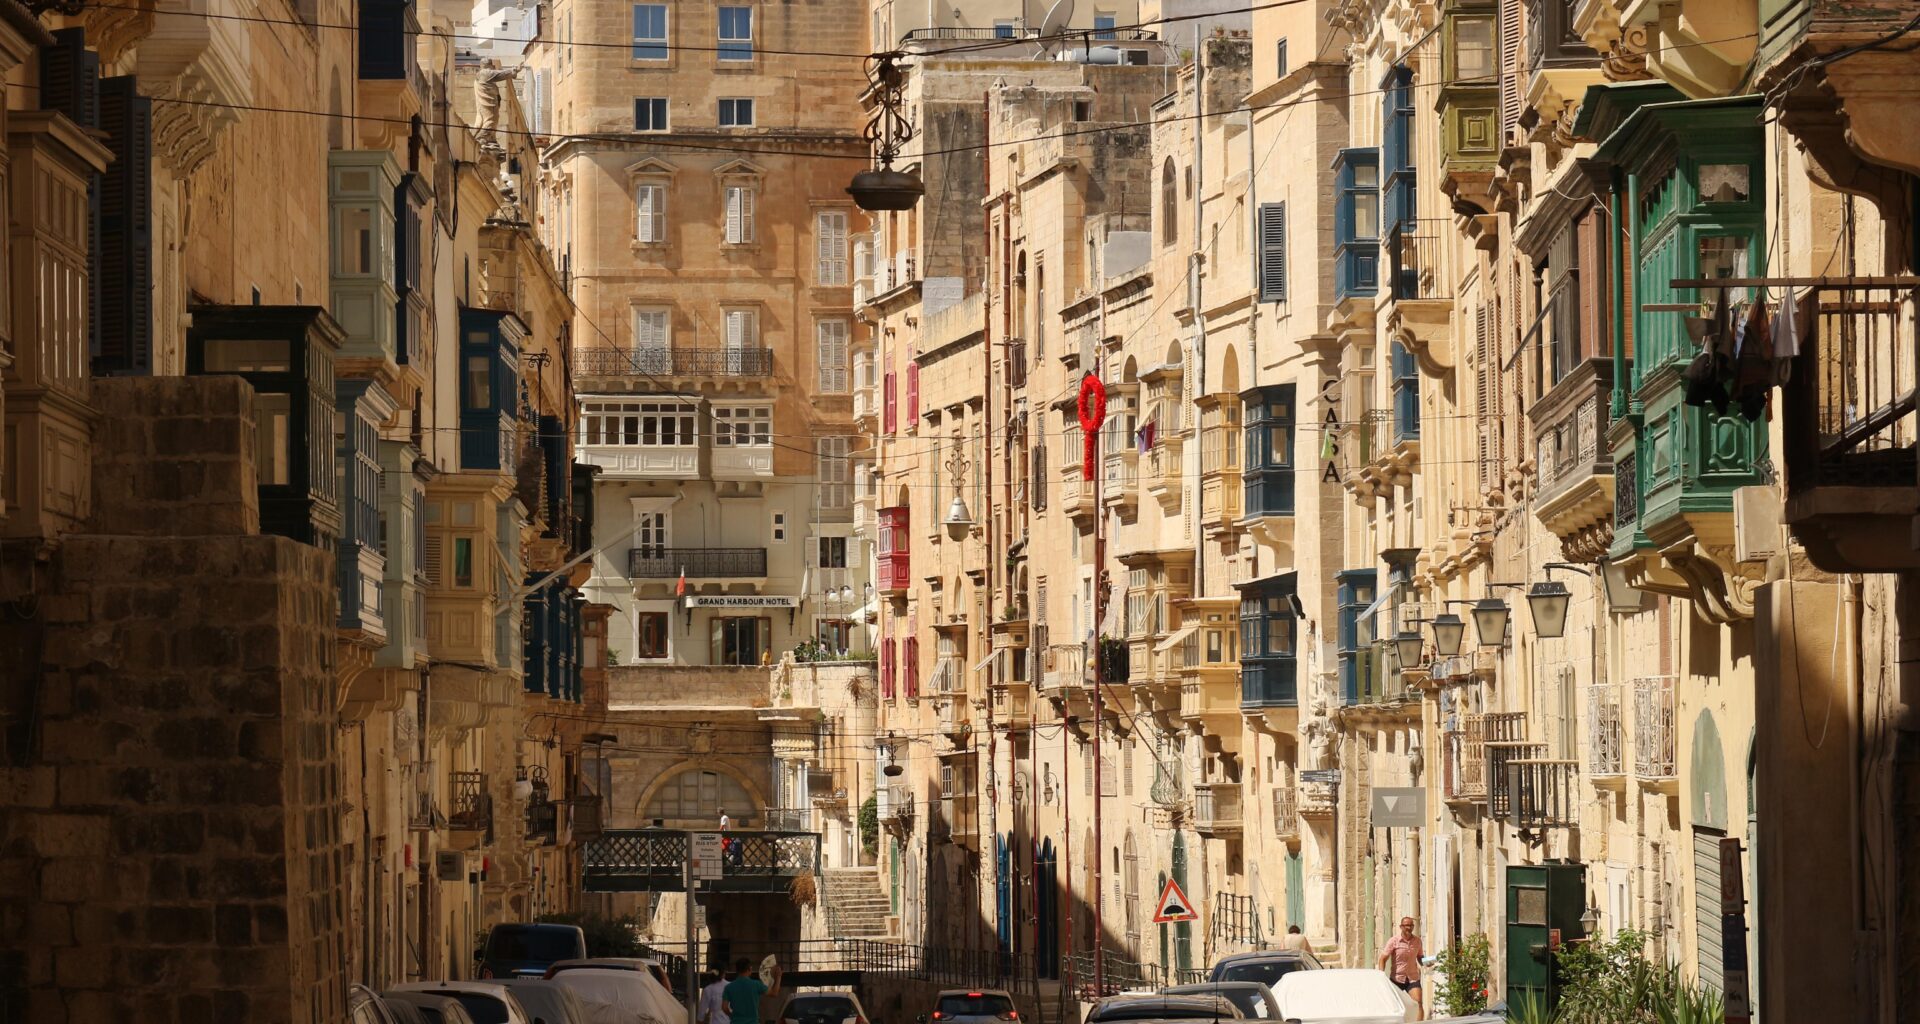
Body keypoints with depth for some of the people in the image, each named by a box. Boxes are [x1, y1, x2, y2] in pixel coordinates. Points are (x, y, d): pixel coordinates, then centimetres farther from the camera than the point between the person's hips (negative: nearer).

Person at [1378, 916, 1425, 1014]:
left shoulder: (1417, 940, 2)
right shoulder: (1394, 941, -8)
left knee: (1418, 1003, -16)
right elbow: (1383, 959, -8)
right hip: (1397, 978, -1)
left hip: (1412, 978, 1)